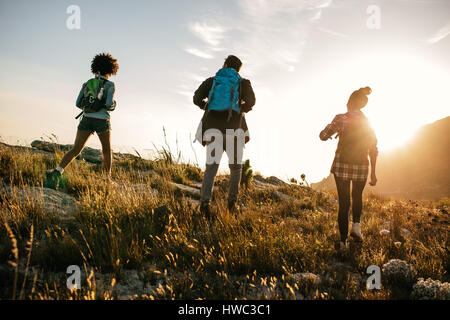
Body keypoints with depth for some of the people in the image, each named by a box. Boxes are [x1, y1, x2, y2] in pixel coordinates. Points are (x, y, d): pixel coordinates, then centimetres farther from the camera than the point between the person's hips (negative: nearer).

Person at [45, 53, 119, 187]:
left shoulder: (87, 83, 11)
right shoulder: (110, 85, -2)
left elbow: (78, 103, 6)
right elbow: (109, 104, -14)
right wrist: (113, 105, 9)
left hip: (86, 120, 3)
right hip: (102, 121, -3)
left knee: (75, 150, 3)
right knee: (107, 150, 18)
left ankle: (56, 172, -17)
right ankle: (107, 179, 17)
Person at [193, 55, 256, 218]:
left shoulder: (211, 81, 15)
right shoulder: (243, 82, 11)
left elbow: (197, 98, 6)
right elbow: (251, 101, -4)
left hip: (213, 129, 1)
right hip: (233, 130, -1)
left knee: (211, 166, 1)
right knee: (236, 166, 15)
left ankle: (204, 202, -19)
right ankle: (232, 201, 8)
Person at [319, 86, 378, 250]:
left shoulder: (341, 118, -9)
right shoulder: (368, 123, 2)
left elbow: (323, 136, -7)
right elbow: (373, 151, 3)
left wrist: (335, 130, 13)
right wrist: (373, 173, 10)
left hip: (341, 165, -2)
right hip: (361, 166, 2)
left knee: (343, 202, 8)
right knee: (357, 197, 26)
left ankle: (343, 241, 9)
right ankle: (356, 224, 3)